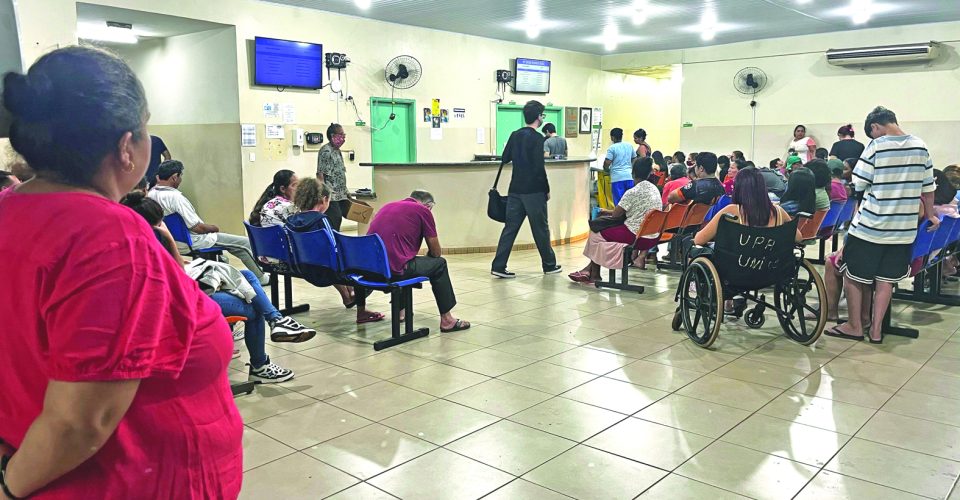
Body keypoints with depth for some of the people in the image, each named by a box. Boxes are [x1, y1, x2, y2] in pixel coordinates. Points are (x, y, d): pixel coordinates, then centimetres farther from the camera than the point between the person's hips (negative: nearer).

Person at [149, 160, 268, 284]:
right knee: (245, 243, -1)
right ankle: (260, 277, 16)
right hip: (193, 241, -10)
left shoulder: (151, 194, -3)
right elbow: (197, 227, -27)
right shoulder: (175, 197, -29)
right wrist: (213, 228, -8)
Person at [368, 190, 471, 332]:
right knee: (439, 264, 15)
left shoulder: (387, 206, 22)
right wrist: (428, 256, 32)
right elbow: (436, 252, 9)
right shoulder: (423, 210, 3)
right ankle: (446, 319, 17)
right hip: (394, 271, -7)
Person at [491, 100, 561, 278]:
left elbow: (504, 159, 13)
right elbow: (539, 167, -16)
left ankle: (498, 266, -1)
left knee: (510, 227, 5)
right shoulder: (538, 138, -12)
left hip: (515, 190, 6)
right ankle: (549, 265, 21)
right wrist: (547, 190, -7)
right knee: (541, 229, 7)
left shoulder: (515, 135, 8)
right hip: (534, 191, -6)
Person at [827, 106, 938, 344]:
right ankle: (876, 329, 16)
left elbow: (859, 185, -9)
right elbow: (928, 187, 11)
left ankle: (855, 326, 16)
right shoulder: (920, 146, 3)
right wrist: (930, 215, 25)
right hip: (903, 228, 5)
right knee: (885, 279, 12)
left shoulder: (876, 146, -11)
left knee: (853, 275, 9)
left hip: (870, 225, -5)